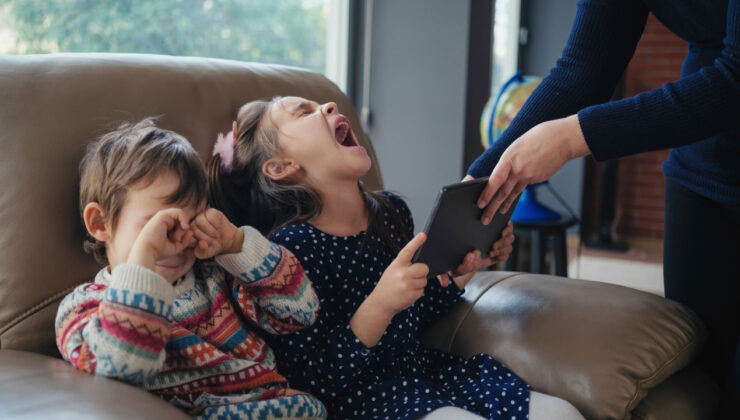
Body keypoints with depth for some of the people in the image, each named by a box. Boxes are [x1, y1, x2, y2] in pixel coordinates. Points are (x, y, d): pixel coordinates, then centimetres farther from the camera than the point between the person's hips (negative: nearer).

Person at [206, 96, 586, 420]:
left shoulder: (392, 211, 6)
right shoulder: (291, 246, -17)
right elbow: (316, 384, -19)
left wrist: (466, 268, 5)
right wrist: (380, 304, -31)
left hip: (425, 373, 7)